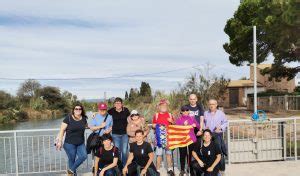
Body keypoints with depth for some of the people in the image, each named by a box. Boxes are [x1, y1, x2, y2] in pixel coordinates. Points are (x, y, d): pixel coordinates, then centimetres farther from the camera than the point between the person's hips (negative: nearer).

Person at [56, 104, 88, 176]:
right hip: (69, 143, -4)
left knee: (83, 156, -11)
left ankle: (71, 170, 9)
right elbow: (62, 130, -9)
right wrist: (60, 141, -13)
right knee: (72, 159, 7)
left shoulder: (84, 118, 1)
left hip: (81, 143, 4)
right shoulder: (68, 118, -11)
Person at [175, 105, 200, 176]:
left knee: (191, 154, 6)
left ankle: (190, 168, 22)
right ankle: (182, 170, 12)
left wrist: (195, 125, -9)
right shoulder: (179, 119, 2)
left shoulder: (192, 118, 9)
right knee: (182, 154, -1)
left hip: (191, 139, 2)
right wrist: (183, 125, -17)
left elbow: (198, 126, 12)